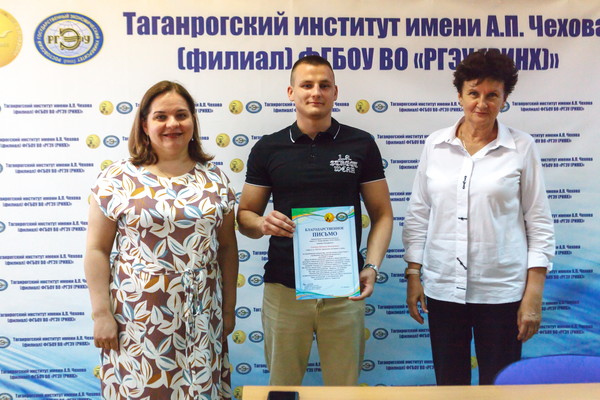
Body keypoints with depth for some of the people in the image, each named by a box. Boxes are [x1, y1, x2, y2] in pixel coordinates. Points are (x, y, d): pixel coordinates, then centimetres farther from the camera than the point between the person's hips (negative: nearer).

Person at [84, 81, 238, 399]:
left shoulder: (214, 179, 6)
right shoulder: (118, 178, -3)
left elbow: (227, 247, 9)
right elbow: (97, 250, -2)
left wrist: (229, 308, 9)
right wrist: (101, 313, -5)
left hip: (202, 316, 3)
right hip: (138, 315, -2)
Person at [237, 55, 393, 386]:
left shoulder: (361, 144, 2)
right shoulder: (267, 148, 4)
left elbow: (382, 214, 4)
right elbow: (245, 215, 8)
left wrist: (371, 266, -10)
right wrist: (263, 224, -15)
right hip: (284, 288, 1)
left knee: (344, 385, 13)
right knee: (282, 385, 13)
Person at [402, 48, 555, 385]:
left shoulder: (522, 147, -3)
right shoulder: (436, 144, 2)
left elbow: (540, 225, -2)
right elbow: (418, 215, 6)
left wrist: (534, 295, -5)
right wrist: (413, 275, 3)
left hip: (502, 291, -2)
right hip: (443, 287, 2)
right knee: (449, 382, 14)